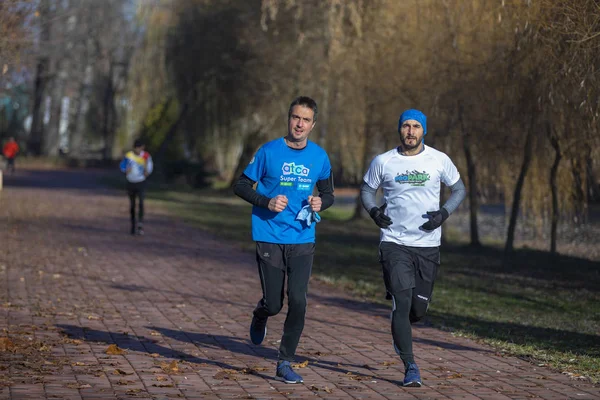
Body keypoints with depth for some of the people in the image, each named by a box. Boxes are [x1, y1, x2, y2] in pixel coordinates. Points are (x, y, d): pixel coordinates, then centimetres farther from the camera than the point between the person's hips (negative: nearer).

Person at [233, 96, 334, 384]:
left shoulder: (319, 157, 5)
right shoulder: (269, 151, -4)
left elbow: (328, 193, 18)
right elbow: (241, 185, 1)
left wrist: (321, 203, -6)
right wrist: (267, 202, -15)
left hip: (303, 240, 2)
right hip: (270, 238, -2)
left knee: (298, 301, -8)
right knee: (274, 304, 1)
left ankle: (285, 364, 4)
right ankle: (260, 317, 40)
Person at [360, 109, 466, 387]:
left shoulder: (439, 160, 0)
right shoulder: (383, 162, -1)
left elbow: (459, 189, 11)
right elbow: (367, 189, 13)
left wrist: (444, 212, -7)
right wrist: (373, 210, -7)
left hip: (428, 244, 1)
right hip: (394, 242, -1)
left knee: (418, 309, 7)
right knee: (402, 304, -12)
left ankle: (399, 331, 42)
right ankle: (410, 368, -4)